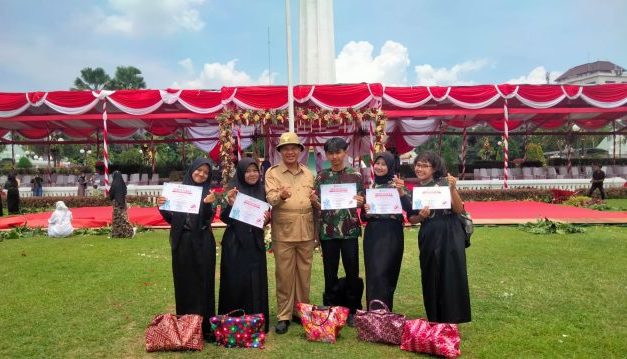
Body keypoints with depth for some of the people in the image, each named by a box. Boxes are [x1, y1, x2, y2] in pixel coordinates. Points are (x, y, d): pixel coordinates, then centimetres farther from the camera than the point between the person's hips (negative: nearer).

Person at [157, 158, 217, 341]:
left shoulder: (208, 193, 1)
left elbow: (207, 219, -11)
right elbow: (171, 219, 6)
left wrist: (207, 204, -28)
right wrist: (162, 207, -12)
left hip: (202, 244, -1)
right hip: (182, 243, 2)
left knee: (203, 283, 4)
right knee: (184, 283, 9)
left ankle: (205, 326, 13)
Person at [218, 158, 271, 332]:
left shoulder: (262, 191, 7)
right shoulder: (232, 190, -4)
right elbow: (225, 218, -7)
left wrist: (267, 218, -7)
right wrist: (230, 203, -25)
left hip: (255, 243, 3)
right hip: (235, 243, -3)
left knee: (256, 282, 7)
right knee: (235, 282, 2)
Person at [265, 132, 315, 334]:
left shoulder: (308, 174, 13)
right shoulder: (273, 172, 0)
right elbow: (270, 198, -13)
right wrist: (281, 196, -34)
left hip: (306, 232, 4)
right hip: (283, 232, -4)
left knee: (304, 274, 12)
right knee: (284, 275, 1)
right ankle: (283, 316, 13)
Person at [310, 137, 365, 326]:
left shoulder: (356, 175, 2)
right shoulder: (321, 176, 5)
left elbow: (363, 201, 6)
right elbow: (317, 206, 7)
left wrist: (361, 202, -16)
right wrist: (315, 202, -15)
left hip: (349, 229, -1)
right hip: (328, 231, 1)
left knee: (352, 271, 5)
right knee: (330, 272, 9)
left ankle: (352, 311, 20)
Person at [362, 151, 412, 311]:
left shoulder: (397, 184, -1)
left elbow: (410, 209, -13)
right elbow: (364, 217, 12)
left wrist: (401, 192, -26)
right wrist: (366, 212, -10)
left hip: (392, 235, -4)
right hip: (372, 234, 4)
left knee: (383, 273, -7)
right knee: (373, 273, 4)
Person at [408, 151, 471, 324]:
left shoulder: (444, 183, -4)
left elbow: (459, 209, -10)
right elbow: (411, 219, 9)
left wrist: (452, 189, -23)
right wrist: (421, 216, -12)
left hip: (450, 235, -3)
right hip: (428, 237, 4)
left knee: (451, 275, -3)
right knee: (431, 277, 7)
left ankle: (452, 318, 10)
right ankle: (435, 319, 21)